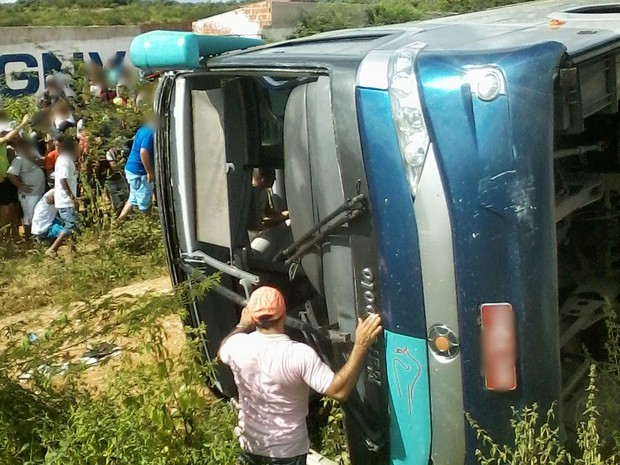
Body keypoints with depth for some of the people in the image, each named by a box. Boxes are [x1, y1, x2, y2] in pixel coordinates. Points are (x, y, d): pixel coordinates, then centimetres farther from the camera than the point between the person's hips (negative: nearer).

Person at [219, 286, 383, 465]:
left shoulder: (237, 345, -16)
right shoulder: (300, 354, -30)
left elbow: (222, 352, 10)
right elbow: (339, 391, -33)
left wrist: (242, 326, 23)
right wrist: (361, 345, -36)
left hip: (250, 443, 4)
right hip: (287, 449, -3)